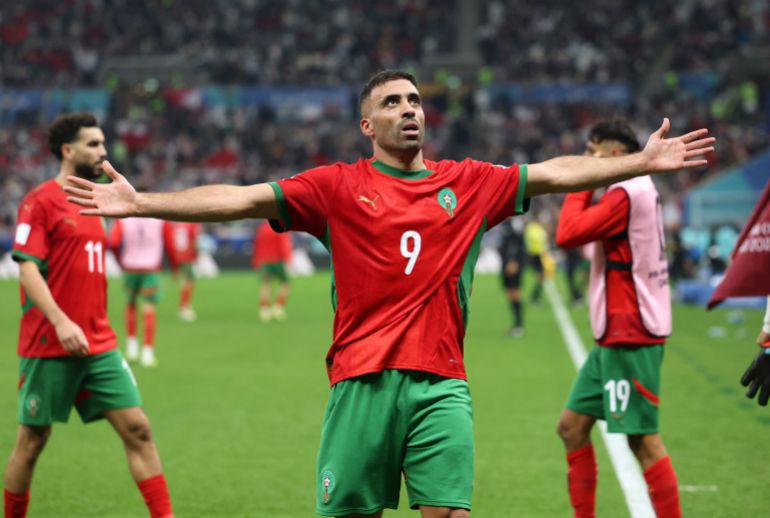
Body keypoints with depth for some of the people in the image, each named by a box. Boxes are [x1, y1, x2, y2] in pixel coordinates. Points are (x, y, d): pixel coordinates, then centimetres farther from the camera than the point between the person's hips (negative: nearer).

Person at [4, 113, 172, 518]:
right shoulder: (40, 201, -7)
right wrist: (61, 322, -25)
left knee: (137, 427, -3)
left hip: (98, 344, 6)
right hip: (48, 346, -6)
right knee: (33, 438, 3)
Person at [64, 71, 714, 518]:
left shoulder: (468, 183, 12)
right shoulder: (337, 186, 5)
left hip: (441, 382, 1)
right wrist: (141, 202, -7)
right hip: (362, 379, -1)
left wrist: (642, 161, 7)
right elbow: (242, 198, 0)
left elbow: (552, 173, 12)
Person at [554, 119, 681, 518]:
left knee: (643, 440, -9)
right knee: (572, 424, 13)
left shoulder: (627, 194, -16)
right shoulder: (640, 190, 15)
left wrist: (580, 186, -9)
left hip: (629, 338, -10)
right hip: (615, 336, 10)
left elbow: (567, 234, -19)